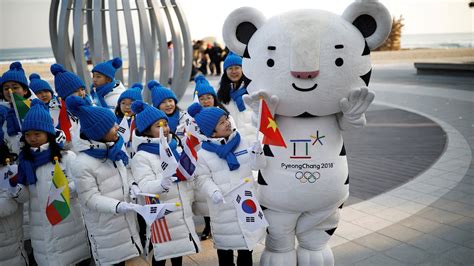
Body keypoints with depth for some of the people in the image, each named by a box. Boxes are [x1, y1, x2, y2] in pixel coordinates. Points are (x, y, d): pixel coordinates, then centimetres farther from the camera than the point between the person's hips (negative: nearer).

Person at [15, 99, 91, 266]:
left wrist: (66, 188, -29)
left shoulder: (67, 157, -5)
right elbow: (26, 195, 8)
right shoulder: (25, 161, 6)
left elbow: (79, 185, -10)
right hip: (41, 229, 3)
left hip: (68, 224, -3)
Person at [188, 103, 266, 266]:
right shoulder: (203, 154, -11)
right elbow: (202, 178, -8)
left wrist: (258, 153, -19)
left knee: (247, 245, 20)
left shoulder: (241, 142, -1)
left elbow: (257, 165, 1)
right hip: (223, 206, -3)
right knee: (225, 245, 13)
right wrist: (213, 192, -24)